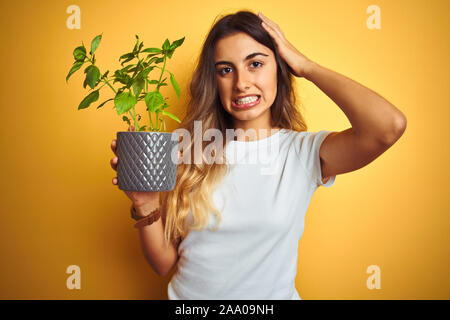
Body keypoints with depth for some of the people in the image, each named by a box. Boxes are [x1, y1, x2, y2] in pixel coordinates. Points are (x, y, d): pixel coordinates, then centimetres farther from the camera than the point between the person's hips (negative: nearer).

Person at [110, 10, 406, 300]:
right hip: (187, 295, 1)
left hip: (272, 295, 0)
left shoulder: (303, 151, -7)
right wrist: (146, 206, -19)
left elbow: (389, 126, -26)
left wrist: (305, 66, -14)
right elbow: (165, 263, 0)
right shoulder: (192, 151, -3)